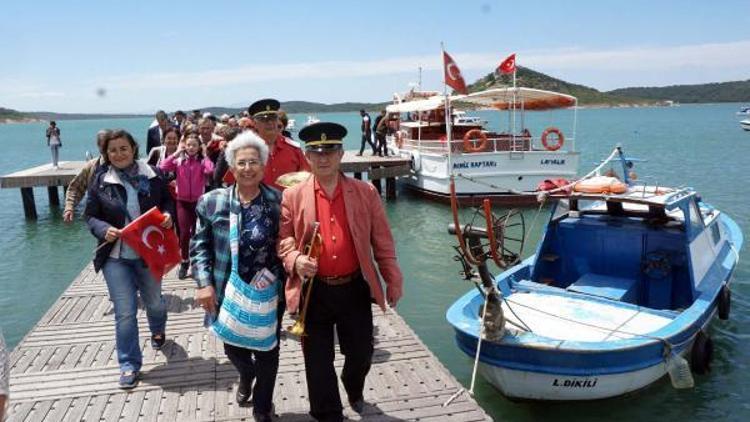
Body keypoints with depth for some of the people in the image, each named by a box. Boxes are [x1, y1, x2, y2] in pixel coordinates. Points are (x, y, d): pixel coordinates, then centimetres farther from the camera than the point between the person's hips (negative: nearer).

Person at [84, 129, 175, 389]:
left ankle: (158, 331, 53)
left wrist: (168, 215, -14)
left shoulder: (152, 175, -6)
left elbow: (168, 201, 8)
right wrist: (104, 230, -18)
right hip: (115, 256, -1)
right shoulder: (100, 181, -5)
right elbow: (90, 215, 1)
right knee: (125, 311, 0)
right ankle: (129, 364, 16)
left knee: (153, 302, 19)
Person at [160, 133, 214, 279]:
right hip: (183, 201, 0)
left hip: (198, 201, 0)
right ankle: (184, 262, 12)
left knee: (196, 232, 8)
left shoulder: (202, 162, -3)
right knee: (184, 232, -5)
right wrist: (176, 153, -10)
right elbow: (162, 167, -14)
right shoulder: (178, 161, 1)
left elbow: (210, 171, -25)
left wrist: (204, 155, -12)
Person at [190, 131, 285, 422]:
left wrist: (291, 283, -11)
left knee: (267, 353, 12)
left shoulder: (279, 201, -7)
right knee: (233, 348, 18)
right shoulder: (212, 202, -4)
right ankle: (246, 377, 56)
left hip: (269, 293, -1)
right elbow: (199, 245, 0)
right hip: (229, 293, 1)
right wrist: (204, 283, -8)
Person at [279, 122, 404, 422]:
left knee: (361, 353, 16)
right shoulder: (292, 196, -3)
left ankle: (354, 390, 51)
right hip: (313, 292, -1)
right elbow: (282, 240, 1)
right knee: (318, 362, 8)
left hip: (355, 289, 1)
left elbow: (382, 241, 3)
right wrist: (295, 260, -19)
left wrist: (393, 280, 2)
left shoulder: (365, 192, 0)